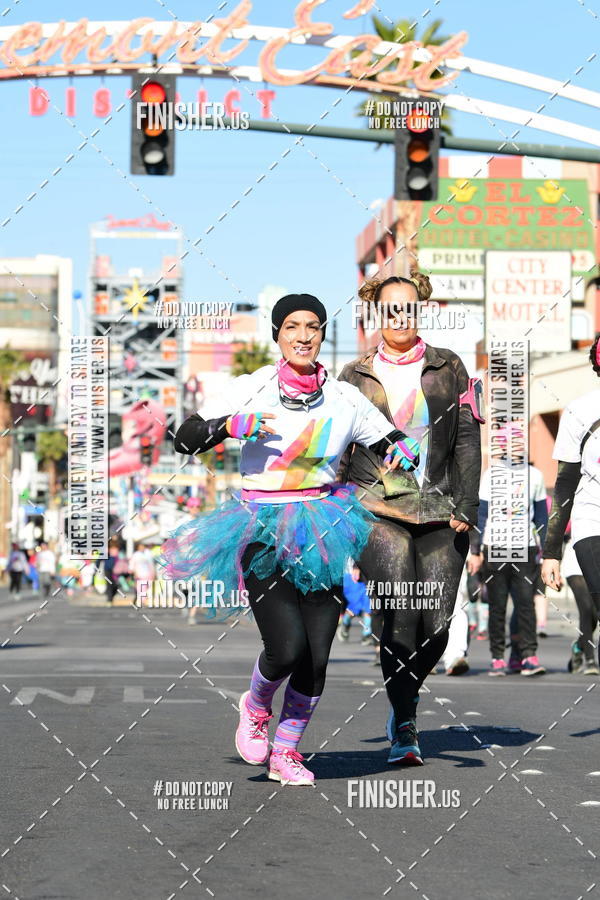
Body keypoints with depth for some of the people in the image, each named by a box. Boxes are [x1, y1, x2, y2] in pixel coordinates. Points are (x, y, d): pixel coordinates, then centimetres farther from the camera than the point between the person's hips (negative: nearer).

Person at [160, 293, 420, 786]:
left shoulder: (345, 399, 4)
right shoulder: (251, 389, -2)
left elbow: (396, 443, 13)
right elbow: (184, 439, 1)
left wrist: (405, 453, -11)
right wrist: (230, 425, -17)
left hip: (321, 531, 3)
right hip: (262, 532, -3)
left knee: (316, 656, -1)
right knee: (287, 647, -16)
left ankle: (286, 752, 21)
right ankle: (255, 708, 19)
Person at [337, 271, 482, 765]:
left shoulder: (449, 367, 11)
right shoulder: (356, 376, 9)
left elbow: (467, 440, 8)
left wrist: (465, 507, -2)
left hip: (440, 513, 1)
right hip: (379, 510, -1)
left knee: (436, 625, -3)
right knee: (400, 615, -16)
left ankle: (406, 696, 27)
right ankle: (404, 729, -5)